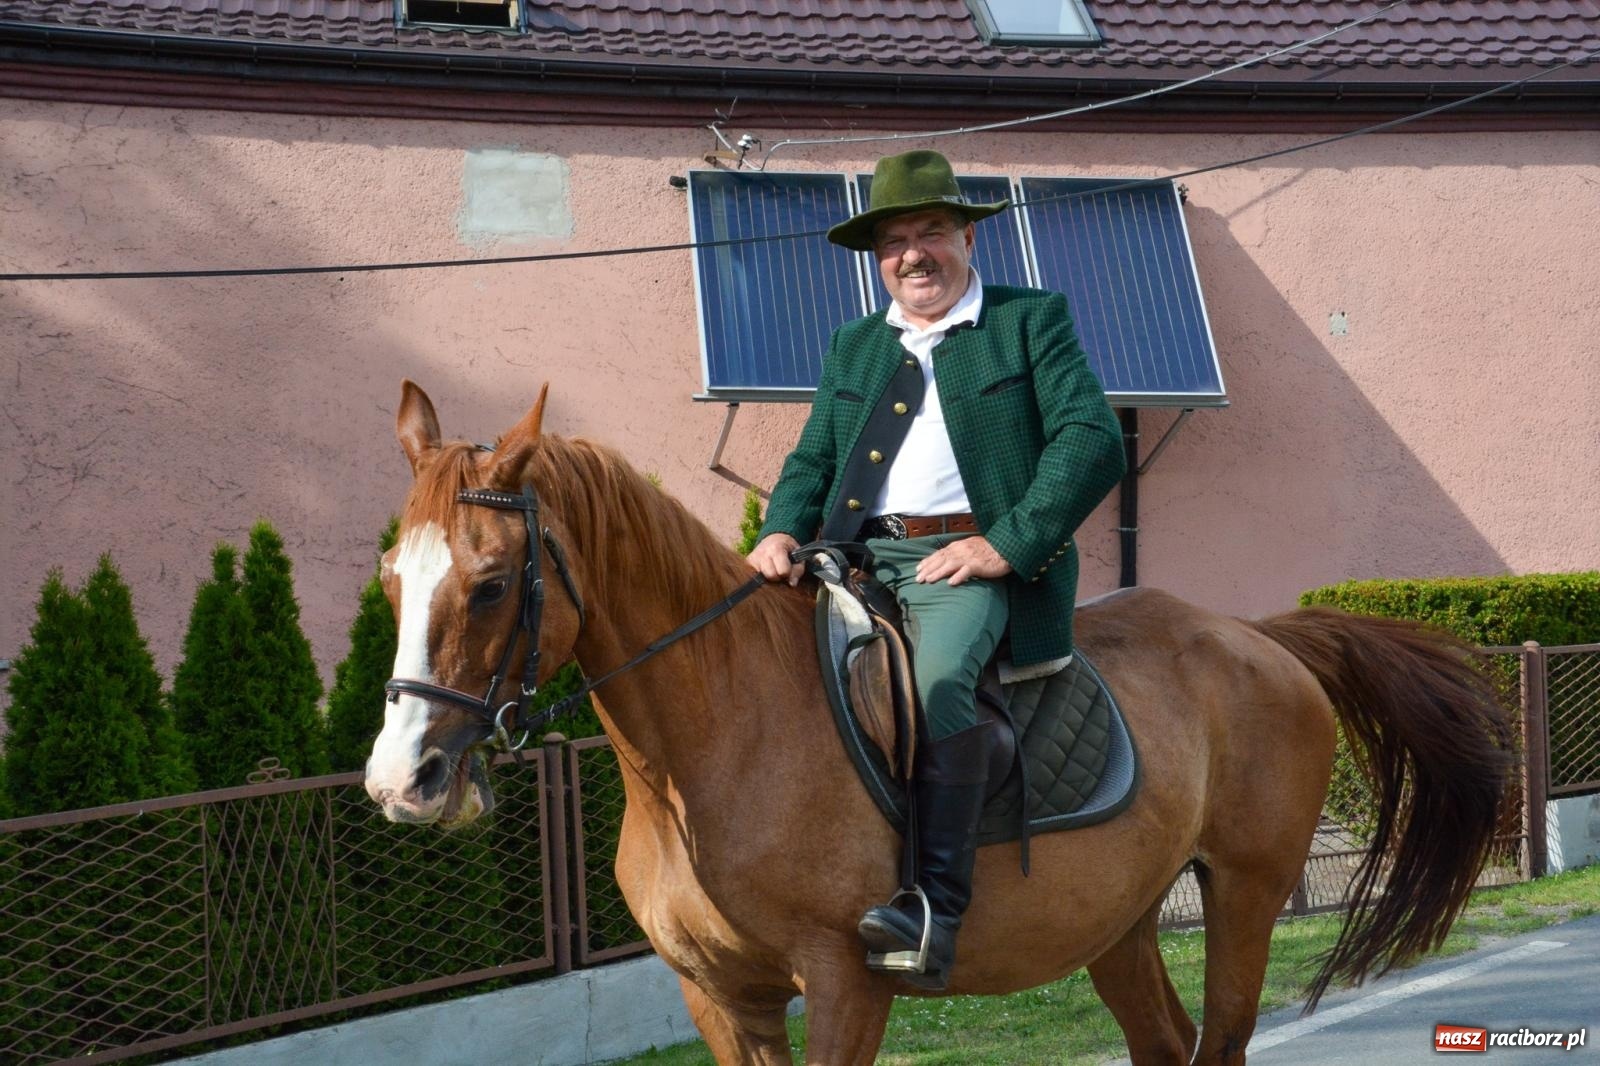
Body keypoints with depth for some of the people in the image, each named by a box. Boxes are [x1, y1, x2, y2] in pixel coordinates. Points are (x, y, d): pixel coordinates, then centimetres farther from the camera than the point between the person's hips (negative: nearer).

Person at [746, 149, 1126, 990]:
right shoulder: (852, 346, 24)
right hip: (859, 559, 6)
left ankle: (938, 905, -38)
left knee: (940, 676, -34)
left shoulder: (1033, 320, 8)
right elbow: (813, 459, 22)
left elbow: (1092, 440, -4)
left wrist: (1005, 544, -15)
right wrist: (782, 532, -2)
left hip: (977, 559, -6)